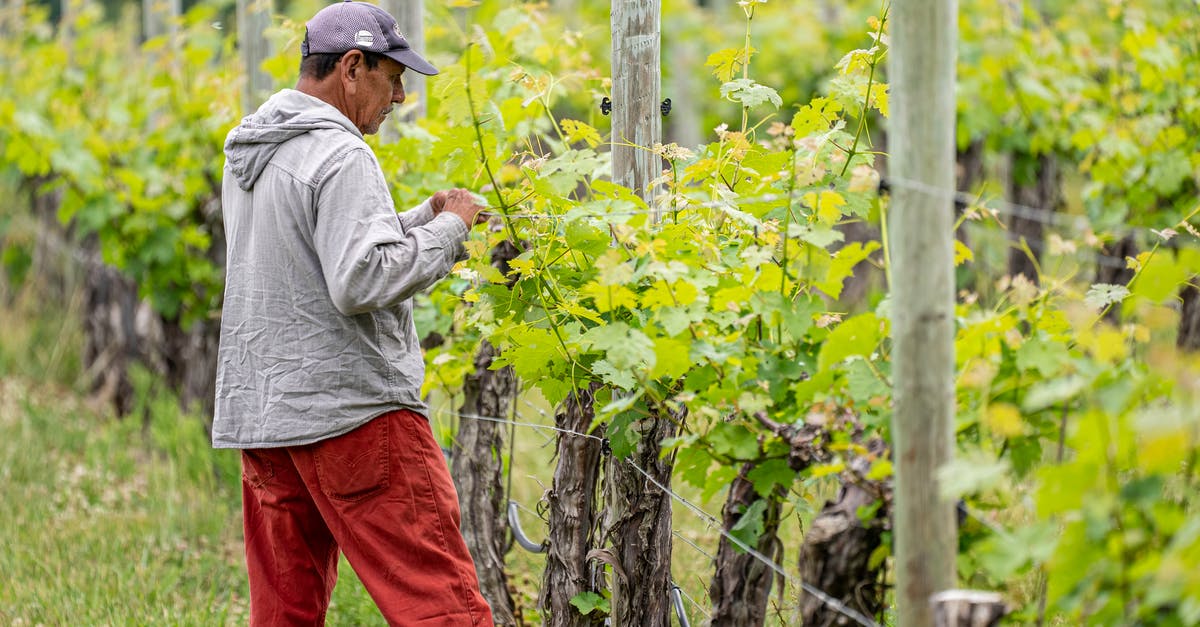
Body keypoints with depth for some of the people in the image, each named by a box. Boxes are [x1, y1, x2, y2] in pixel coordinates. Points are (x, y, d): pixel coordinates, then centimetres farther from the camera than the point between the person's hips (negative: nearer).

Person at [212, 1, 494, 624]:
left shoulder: (248, 156, 16)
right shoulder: (340, 156, -13)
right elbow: (362, 282, -22)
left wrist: (422, 217, 17)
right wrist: (446, 229, -9)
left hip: (258, 408, 9)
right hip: (351, 409, -9)